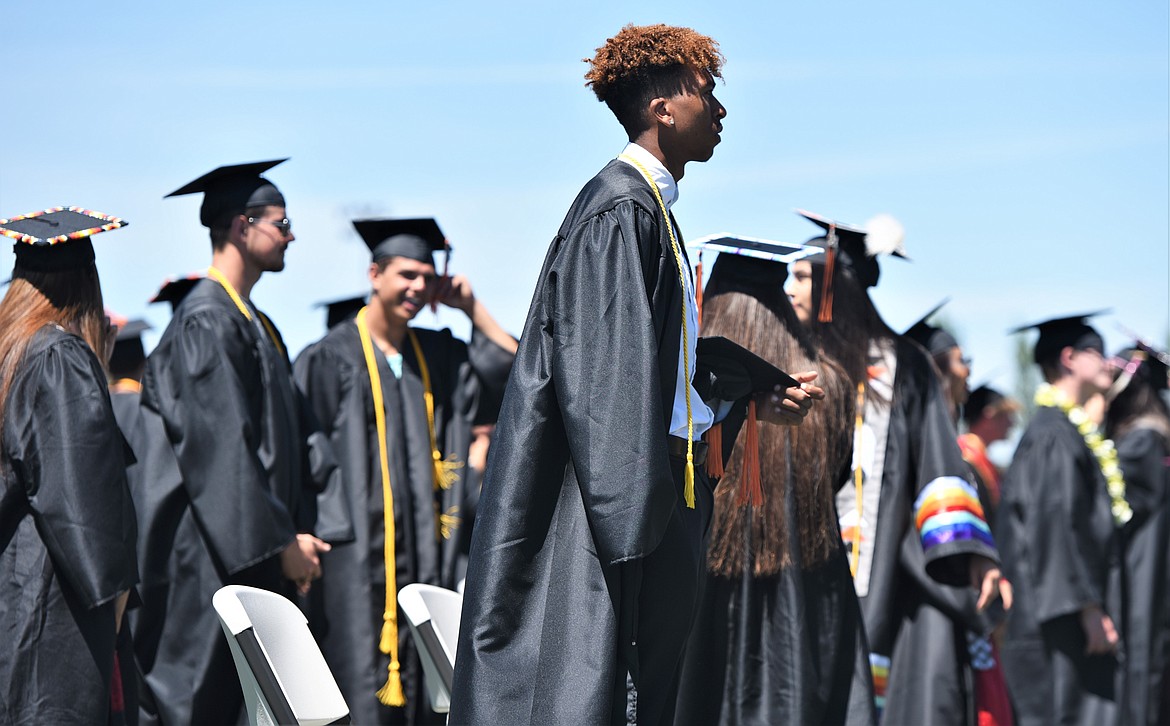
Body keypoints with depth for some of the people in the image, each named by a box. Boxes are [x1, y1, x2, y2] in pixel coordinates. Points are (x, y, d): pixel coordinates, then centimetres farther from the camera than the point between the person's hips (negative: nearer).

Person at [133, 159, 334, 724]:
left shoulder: (251, 322, 17)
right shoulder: (207, 321, -13)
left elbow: (287, 434, 18)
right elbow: (220, 446, -19)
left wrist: (295, 531, 5)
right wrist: (277, 542, -17)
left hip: (254, 554, 10)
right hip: (212, 555, -10)